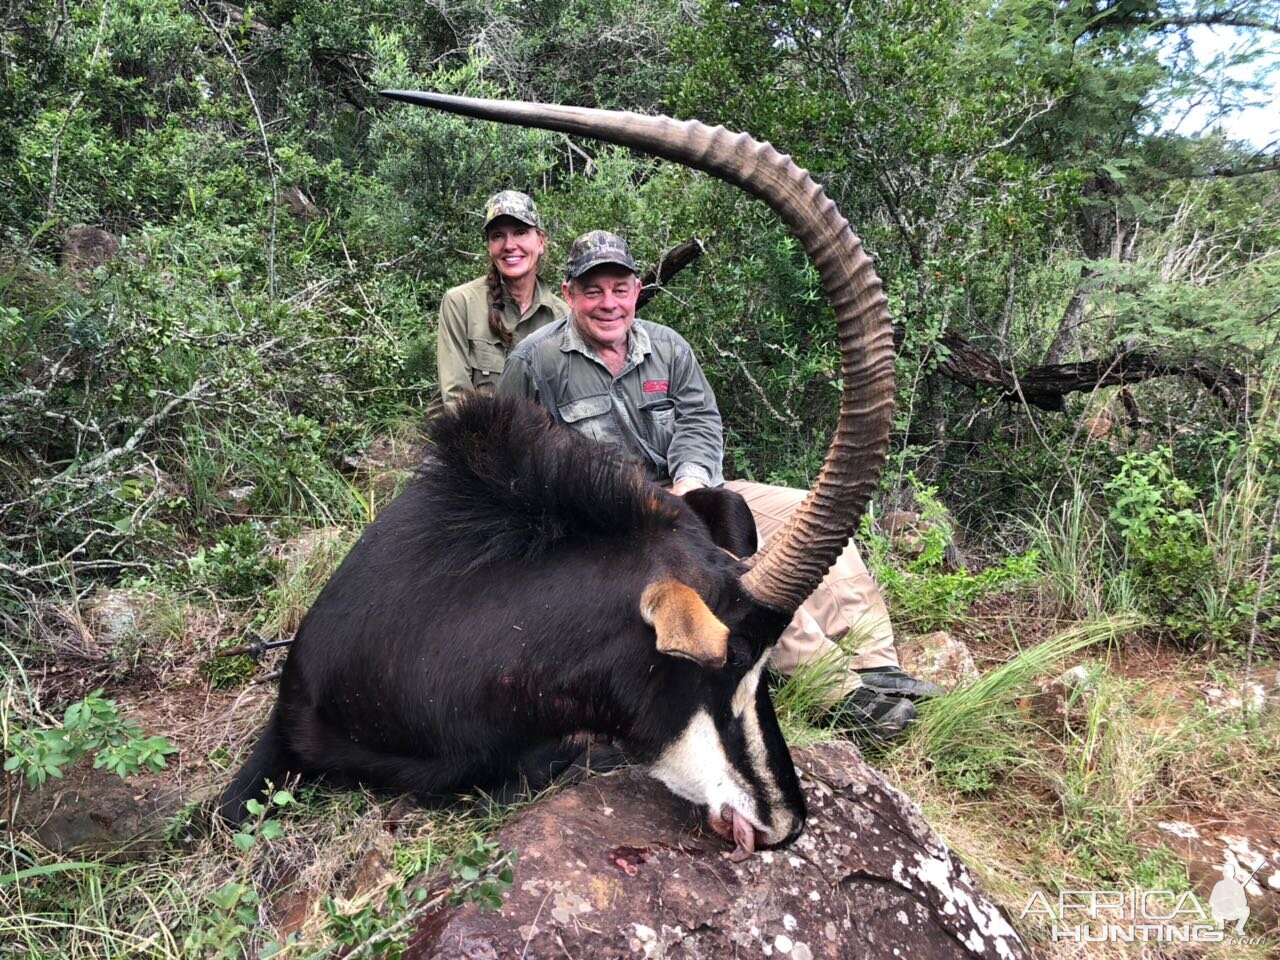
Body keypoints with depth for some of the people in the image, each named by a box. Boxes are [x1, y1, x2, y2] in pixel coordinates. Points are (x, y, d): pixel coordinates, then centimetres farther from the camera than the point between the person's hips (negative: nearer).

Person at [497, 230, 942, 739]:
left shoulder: (667, 347, 10)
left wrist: (690, 481, -16)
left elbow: (701, 421, 5)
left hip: (684, 493, 7)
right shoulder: (535, 361, -3)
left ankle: (875, 668, -14)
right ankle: (843, 693, -29)